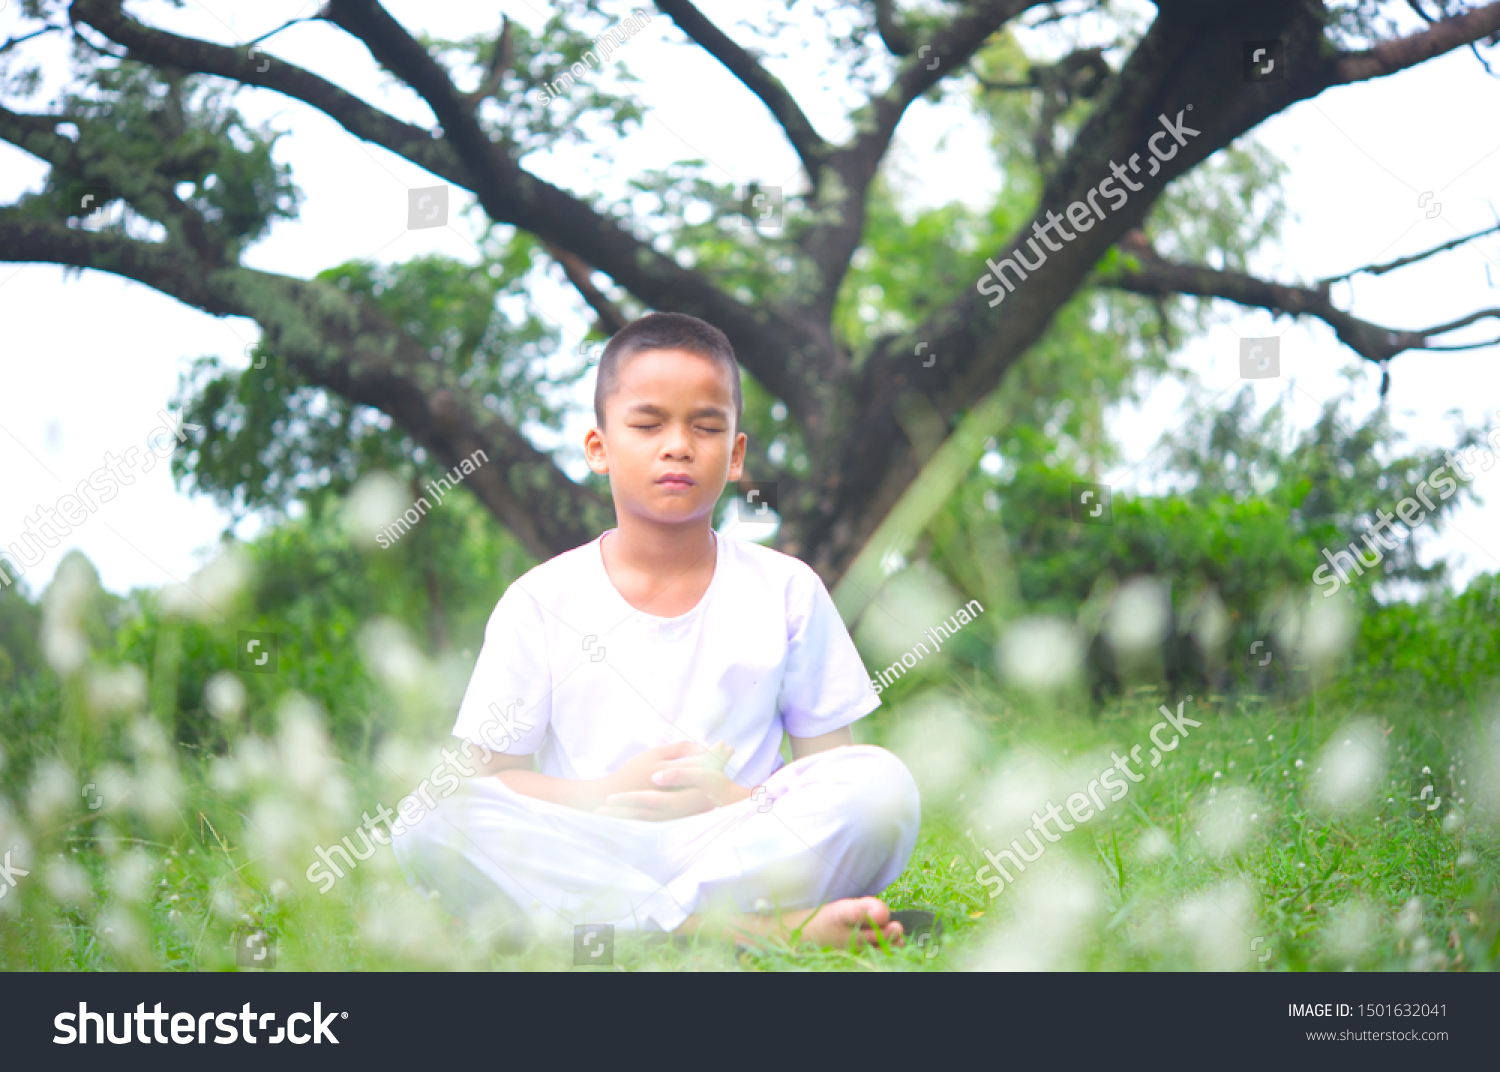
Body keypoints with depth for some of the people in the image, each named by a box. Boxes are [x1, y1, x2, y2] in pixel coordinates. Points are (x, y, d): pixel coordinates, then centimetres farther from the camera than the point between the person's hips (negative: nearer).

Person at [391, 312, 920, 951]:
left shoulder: (785, 591, 10)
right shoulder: (544, 603, 8)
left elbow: (833, 770, 7)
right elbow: (492, 777, 5)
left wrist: (734, 799, -13)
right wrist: (605, 796, -13)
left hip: (737, 843, 0)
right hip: (585, 861, 0)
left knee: (884, 784, -26)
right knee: (427, 823, -30)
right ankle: (751, 926, -35)